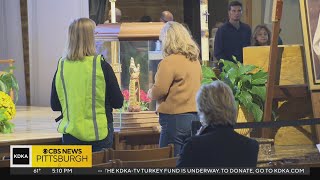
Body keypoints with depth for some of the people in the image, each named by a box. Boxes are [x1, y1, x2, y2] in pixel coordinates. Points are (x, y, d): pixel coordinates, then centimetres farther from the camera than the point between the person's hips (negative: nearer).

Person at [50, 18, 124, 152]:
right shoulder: (101, 66, -10)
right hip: (99, 132, -2)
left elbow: (55, 106, 5)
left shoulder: (61, 67, -3)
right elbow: (118, 103, -4)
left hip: (71, 132, 2)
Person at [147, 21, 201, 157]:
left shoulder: (169, 62, -13)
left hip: (175, 118, -8)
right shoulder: (194, 60, 11)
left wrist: (150, 93, 6)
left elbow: (159, 91, -15)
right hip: (195, 117, 8)